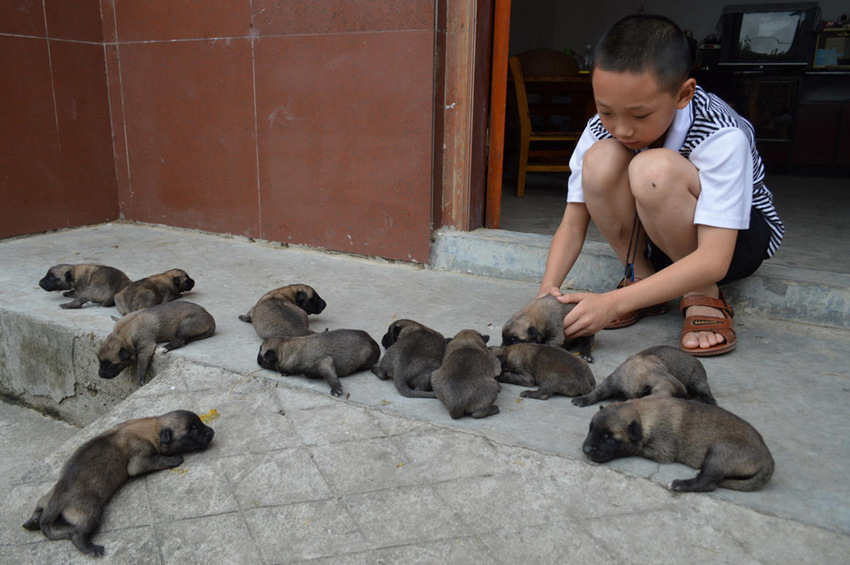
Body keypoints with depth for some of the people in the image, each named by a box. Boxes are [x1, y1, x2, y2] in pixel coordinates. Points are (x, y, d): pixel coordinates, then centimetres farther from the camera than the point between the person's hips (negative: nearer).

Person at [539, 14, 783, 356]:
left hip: (737, 236, -4)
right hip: (656, 238, 4)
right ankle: (641, 278, -8)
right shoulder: (600, 130, -18)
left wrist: (612, 302, -45)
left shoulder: (724, 138, -31)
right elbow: (573, 225, -15)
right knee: (600, 160, -27)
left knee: (654, 169, -36)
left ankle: (703, 297, -15)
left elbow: (713, 259, -37)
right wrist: (548, 288, -34)